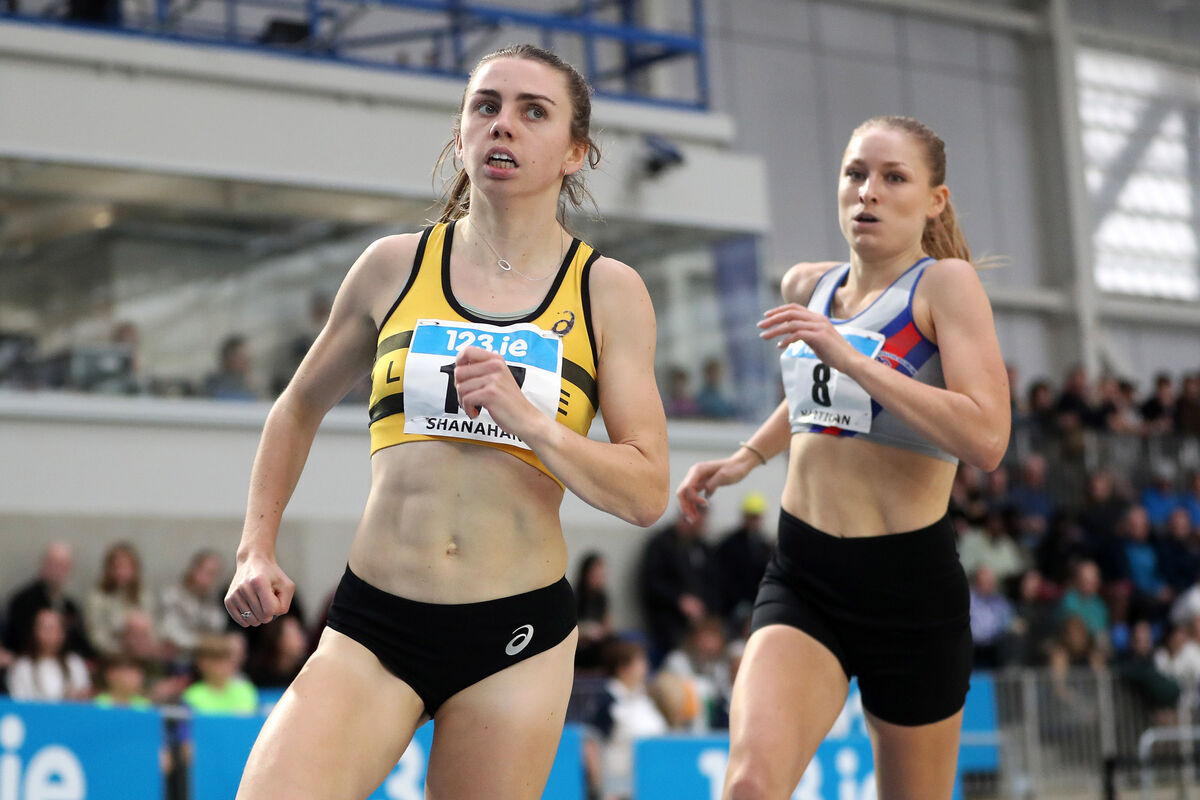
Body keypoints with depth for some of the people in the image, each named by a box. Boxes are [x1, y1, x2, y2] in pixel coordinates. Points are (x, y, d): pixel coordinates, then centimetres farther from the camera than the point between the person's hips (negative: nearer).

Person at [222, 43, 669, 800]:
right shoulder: (394, 266, 6)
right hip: (371, 624, 1)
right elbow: (300, 407, 21)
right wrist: (257, 549, 13)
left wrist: (525, 418, -17)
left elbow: (647, 493, -3)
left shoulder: (609, 290, 2)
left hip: (517, 635, 0)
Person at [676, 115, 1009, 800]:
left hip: (911, 586, -3)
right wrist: (746, 458, 25)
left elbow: (986, 439, -23)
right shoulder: (809, 287, 11)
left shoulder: (946, 282, -8)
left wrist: (849, 358, -23)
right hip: (801, 578, 4)